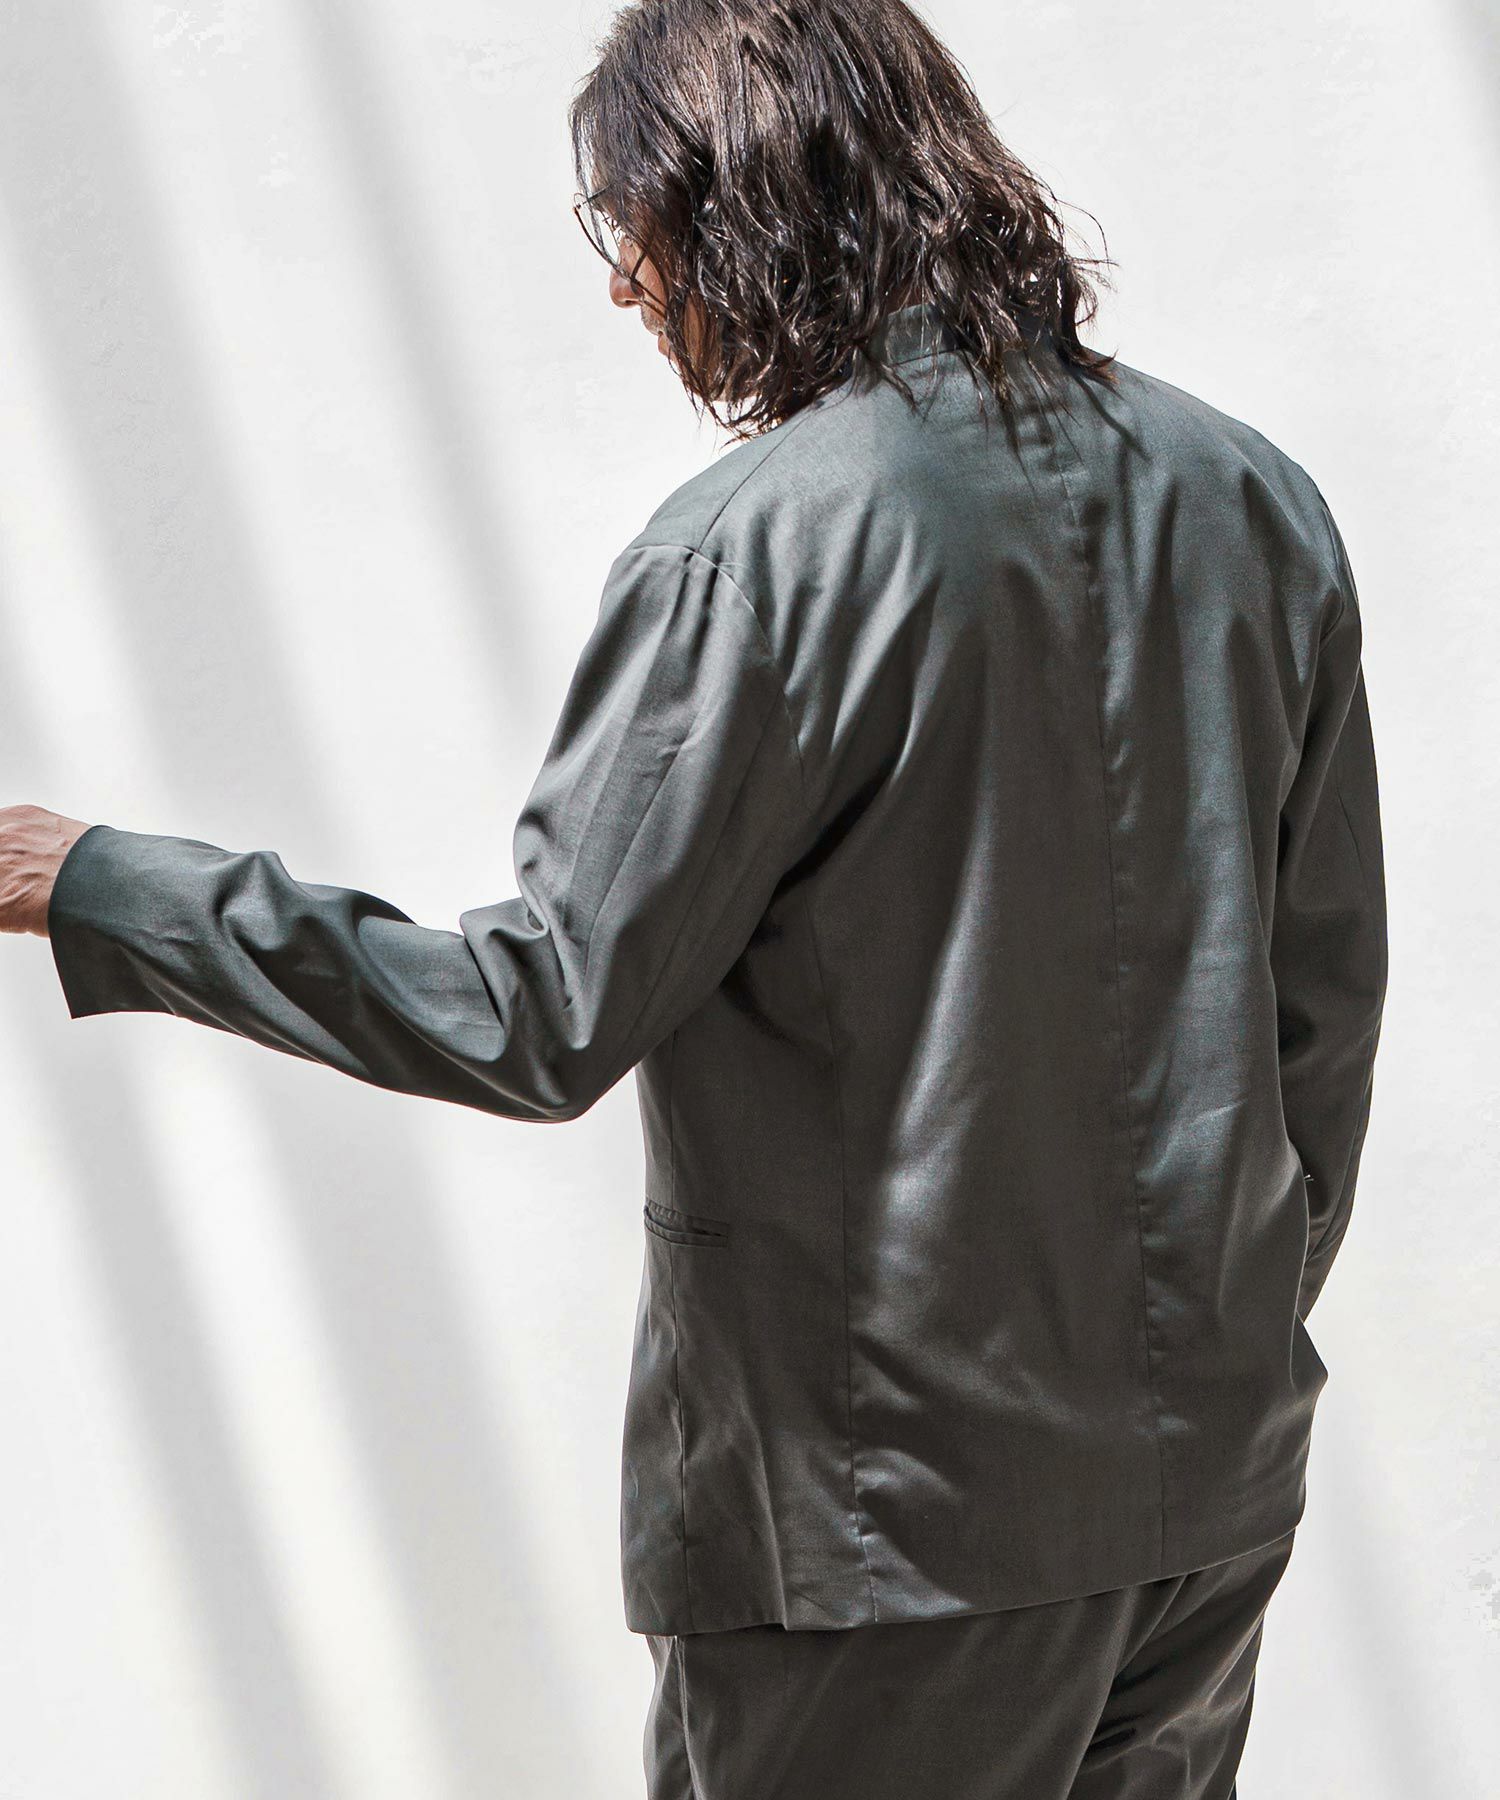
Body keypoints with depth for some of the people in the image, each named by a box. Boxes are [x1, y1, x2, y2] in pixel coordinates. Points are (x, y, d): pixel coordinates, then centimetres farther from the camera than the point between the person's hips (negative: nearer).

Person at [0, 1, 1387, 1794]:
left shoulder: (753, 550, -17)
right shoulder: (1251, 496, 3)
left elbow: (541, 1019, -16)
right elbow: (1324, 994, 8)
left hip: (895, 1495, -6)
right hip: (1217, 1461, 7)